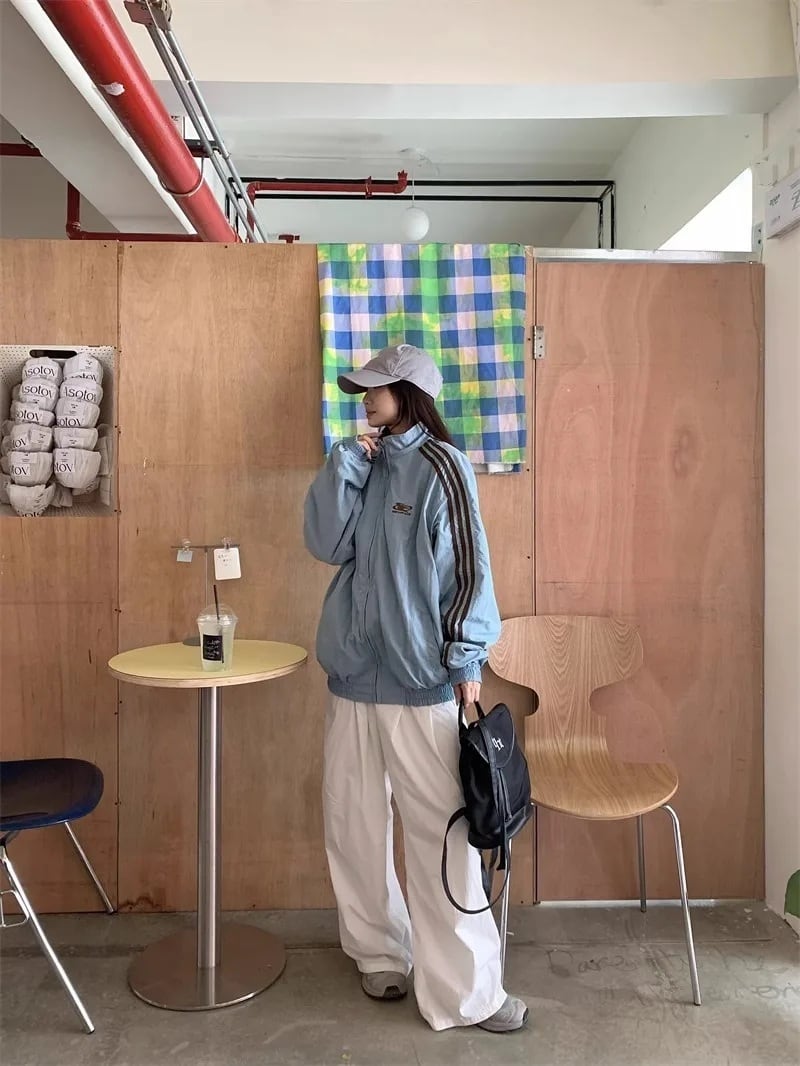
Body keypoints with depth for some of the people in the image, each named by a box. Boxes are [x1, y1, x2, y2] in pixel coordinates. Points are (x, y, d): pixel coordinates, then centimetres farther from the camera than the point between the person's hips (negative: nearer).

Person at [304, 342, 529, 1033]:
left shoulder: (440, 466, -7)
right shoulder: (364, 464, 11)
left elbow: (470, 568, -8)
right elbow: (327, 544, -1)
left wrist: (466, 664, -11)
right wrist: (345, 461, -5)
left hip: (420, 680, -6)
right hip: (354, 672, 6)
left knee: (440, 835, 1)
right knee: (353, 826, 13)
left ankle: (465, 990, 16)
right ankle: (380, 952, 34)